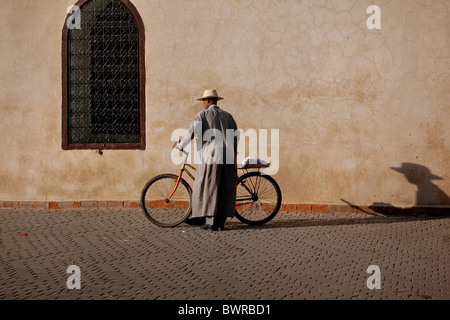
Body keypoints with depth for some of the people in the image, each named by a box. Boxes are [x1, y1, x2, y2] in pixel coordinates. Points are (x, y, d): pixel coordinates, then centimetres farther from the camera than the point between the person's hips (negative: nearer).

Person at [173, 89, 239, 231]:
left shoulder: (203, 114, 1)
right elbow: (236, 135, 18)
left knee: (208, 189, 1)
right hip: (228, 157, 5)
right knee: (225, 189, 7)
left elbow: (191, 132, -6)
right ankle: (220, 222, 8)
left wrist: (179, 144, 8)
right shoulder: (227, 116, 16)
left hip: (211, 156, -5)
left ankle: (210, 222, -2)